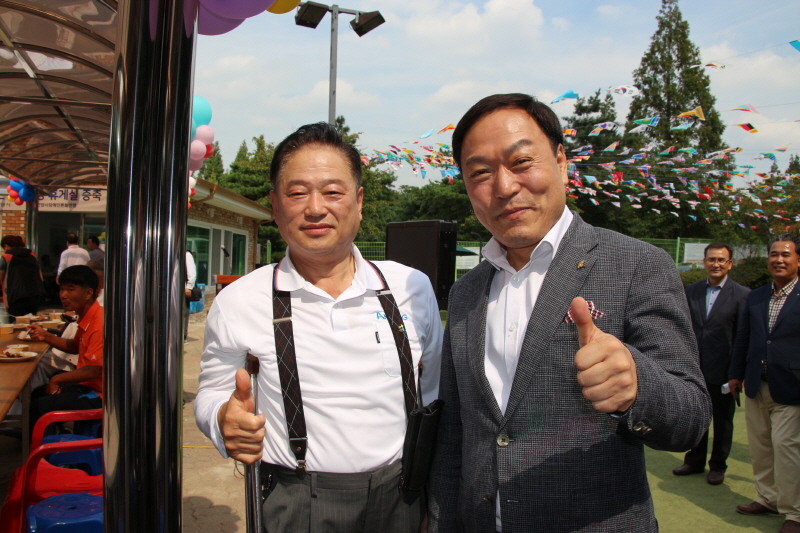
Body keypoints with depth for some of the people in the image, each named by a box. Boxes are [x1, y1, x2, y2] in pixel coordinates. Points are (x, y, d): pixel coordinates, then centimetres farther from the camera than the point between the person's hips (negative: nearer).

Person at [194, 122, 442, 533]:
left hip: (403, 499, 2)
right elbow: (212, 392, 5)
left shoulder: (413, 287, -3)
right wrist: (224, 421, -17)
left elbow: (435, 392, 8)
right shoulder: (237, 303, -8)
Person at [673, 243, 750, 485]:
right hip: (695, 368, 4)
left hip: (722, 370, -3)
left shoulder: (741, 294, -7)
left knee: (722, 421, 12)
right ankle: (695, 461, 33)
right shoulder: (691, 291, 5)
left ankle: (718, 466, 29)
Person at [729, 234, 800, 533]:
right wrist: (736, 374, 15)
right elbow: (743, 337, 15)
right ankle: (768, 499, 29)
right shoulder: (755, 297, 10)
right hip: (757, 386, 5)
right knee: (759, 446, 13)